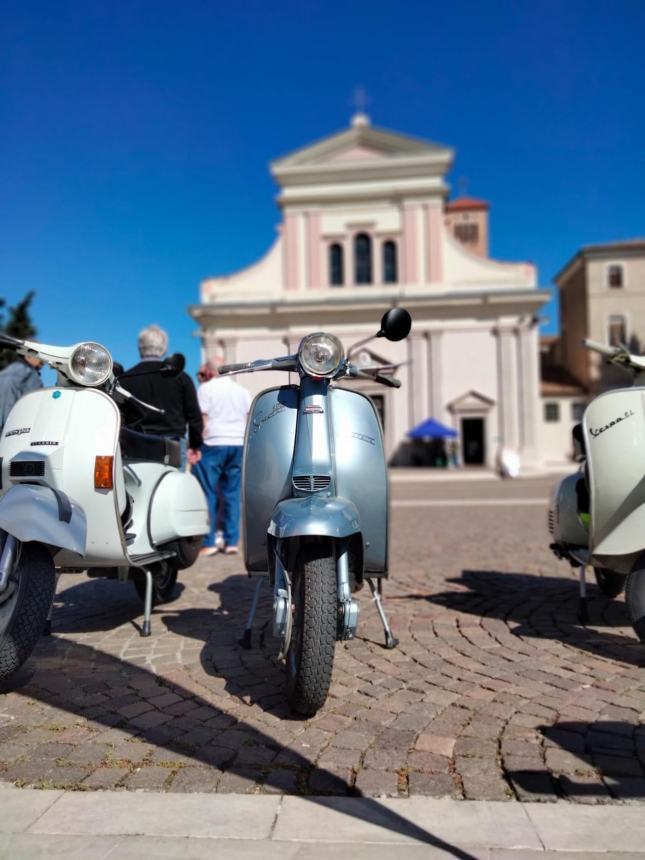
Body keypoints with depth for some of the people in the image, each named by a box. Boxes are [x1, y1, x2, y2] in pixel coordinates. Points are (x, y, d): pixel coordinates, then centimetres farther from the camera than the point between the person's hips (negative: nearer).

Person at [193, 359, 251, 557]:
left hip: (212, 444, -5)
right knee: (232, 494, 7)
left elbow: (202, 419, -7)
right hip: (238, 445, 5)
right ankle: (231, 541, 7)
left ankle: (208, 542, 0)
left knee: (207, 494, 0)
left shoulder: (206, 388, -1)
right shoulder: (242, 390, 14)